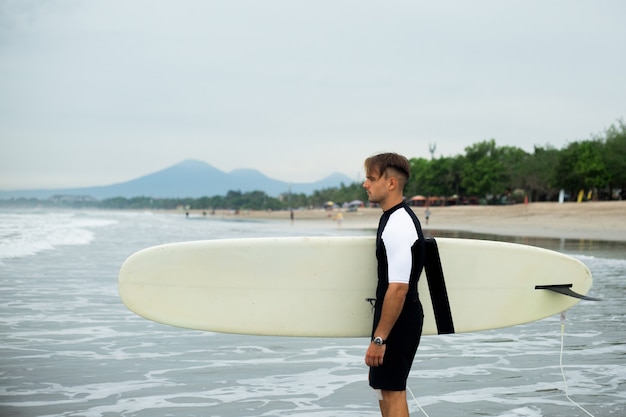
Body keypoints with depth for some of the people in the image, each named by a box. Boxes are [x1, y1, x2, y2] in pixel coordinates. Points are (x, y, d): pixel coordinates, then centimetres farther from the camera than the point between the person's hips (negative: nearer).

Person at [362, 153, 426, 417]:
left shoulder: (398, 225, -23)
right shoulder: (396, 217, 10)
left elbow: (398, 288, -27)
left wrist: (378, 339, -25)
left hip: (398, 321, -10)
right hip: (397, 318, 10)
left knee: (392, 390, -2)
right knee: (383, 386, 21)